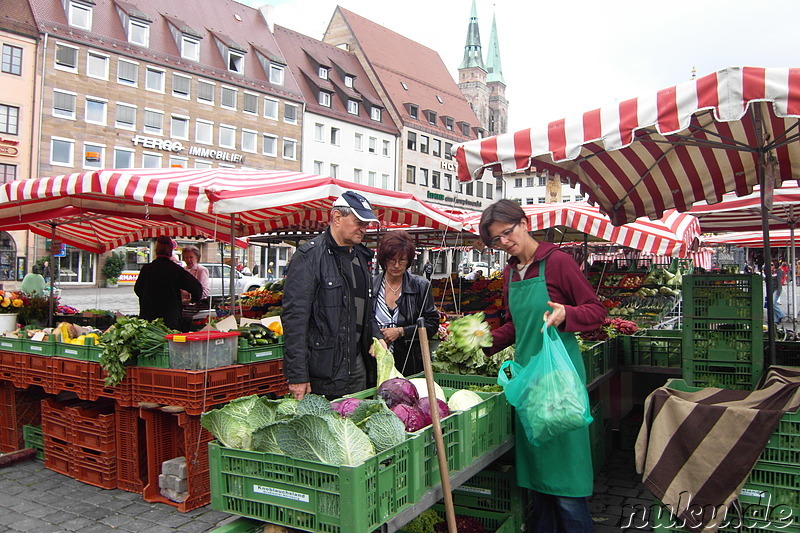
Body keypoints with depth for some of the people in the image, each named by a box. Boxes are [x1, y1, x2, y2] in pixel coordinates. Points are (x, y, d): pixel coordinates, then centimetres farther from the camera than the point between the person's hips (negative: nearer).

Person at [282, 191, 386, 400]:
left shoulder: (359, 255, 14)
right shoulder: (310, 256, -11)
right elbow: (294, 317, -16)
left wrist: (376, 336, 6)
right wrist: (298, 376, -20)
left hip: (358, 366, 8)